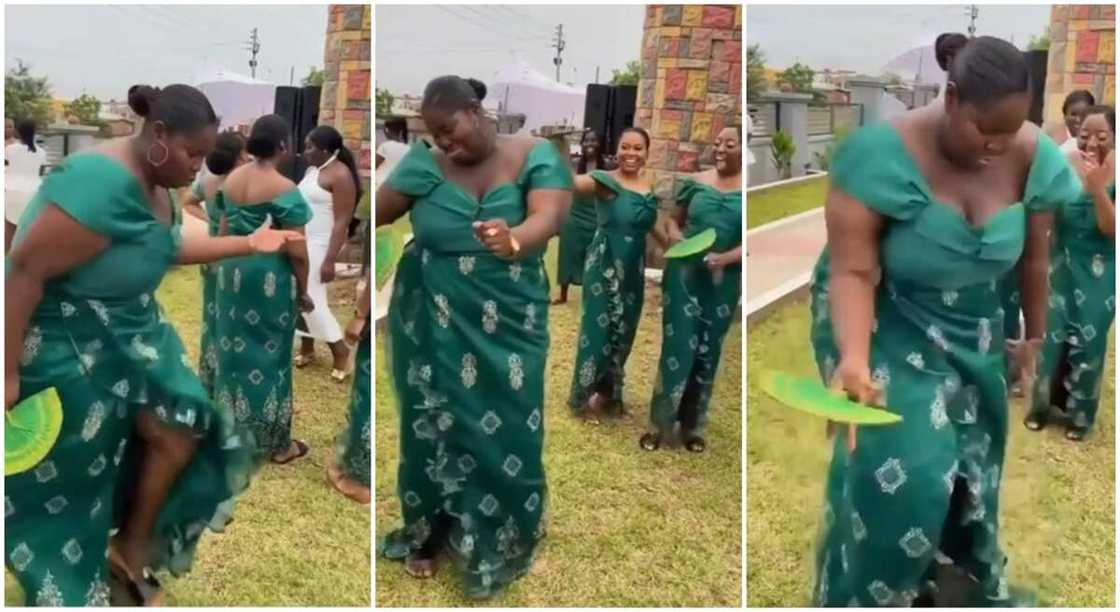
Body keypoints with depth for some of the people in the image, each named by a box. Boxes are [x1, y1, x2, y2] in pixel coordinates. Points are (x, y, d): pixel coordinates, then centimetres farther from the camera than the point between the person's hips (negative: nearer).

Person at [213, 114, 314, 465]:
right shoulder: (285, 191, -18)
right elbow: (296, 251, -18)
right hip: (269, 277, -7)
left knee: (235, 349, 17)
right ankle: (275, 445, 14)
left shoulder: (231, 180, 3)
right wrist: (303, 291, -6)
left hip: (232, 271, 7)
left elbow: (224, 232, 11)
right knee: (269, 355, 3)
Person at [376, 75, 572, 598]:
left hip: (508, 329, -1)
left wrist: (515, 240, -48)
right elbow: (374, 213, -10)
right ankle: (426, 534, 32)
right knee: (433, 427, 11)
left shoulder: (536, 157, -8)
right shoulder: (425, 165, -2)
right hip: (433, 328, 2)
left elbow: (550, 216, -26)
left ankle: (499, 546, 24)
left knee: (505, 433, 4)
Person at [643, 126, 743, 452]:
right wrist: (671, 233, -10)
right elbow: (672, 218, 12)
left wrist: (724, 259, -22)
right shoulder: (696, 182, 3)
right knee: (677, 347, 0)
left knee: (708, 353, 10)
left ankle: (692, 426, 23)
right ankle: (659, 424, 10)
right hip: (684, 274, 0)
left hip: (723, 282, 0)